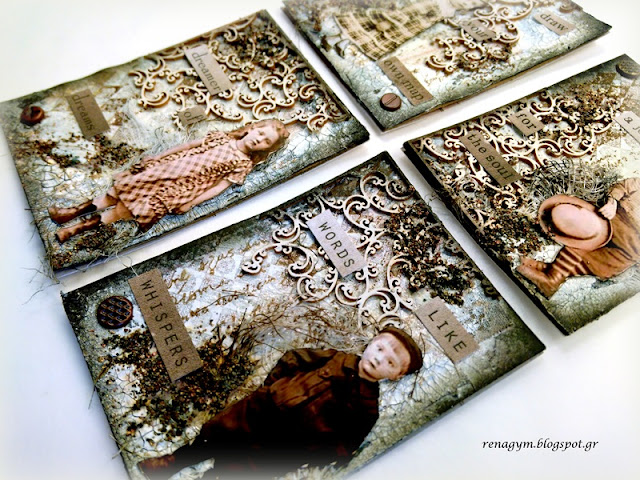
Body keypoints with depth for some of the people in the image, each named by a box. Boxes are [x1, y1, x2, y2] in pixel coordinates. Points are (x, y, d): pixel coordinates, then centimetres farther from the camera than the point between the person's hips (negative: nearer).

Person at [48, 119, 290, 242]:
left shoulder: (243, 163, 1)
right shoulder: (221, 137, 14)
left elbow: (220, 185, -6)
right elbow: (190, 145, 15)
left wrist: (192, 203, -14)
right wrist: (157, 156, 12)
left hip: (183, 186, -5)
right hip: (169, 167, 5)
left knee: (144, 206, -15)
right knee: (129, 185, -5)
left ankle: (79, 227, -11)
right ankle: (75, 211, 3)